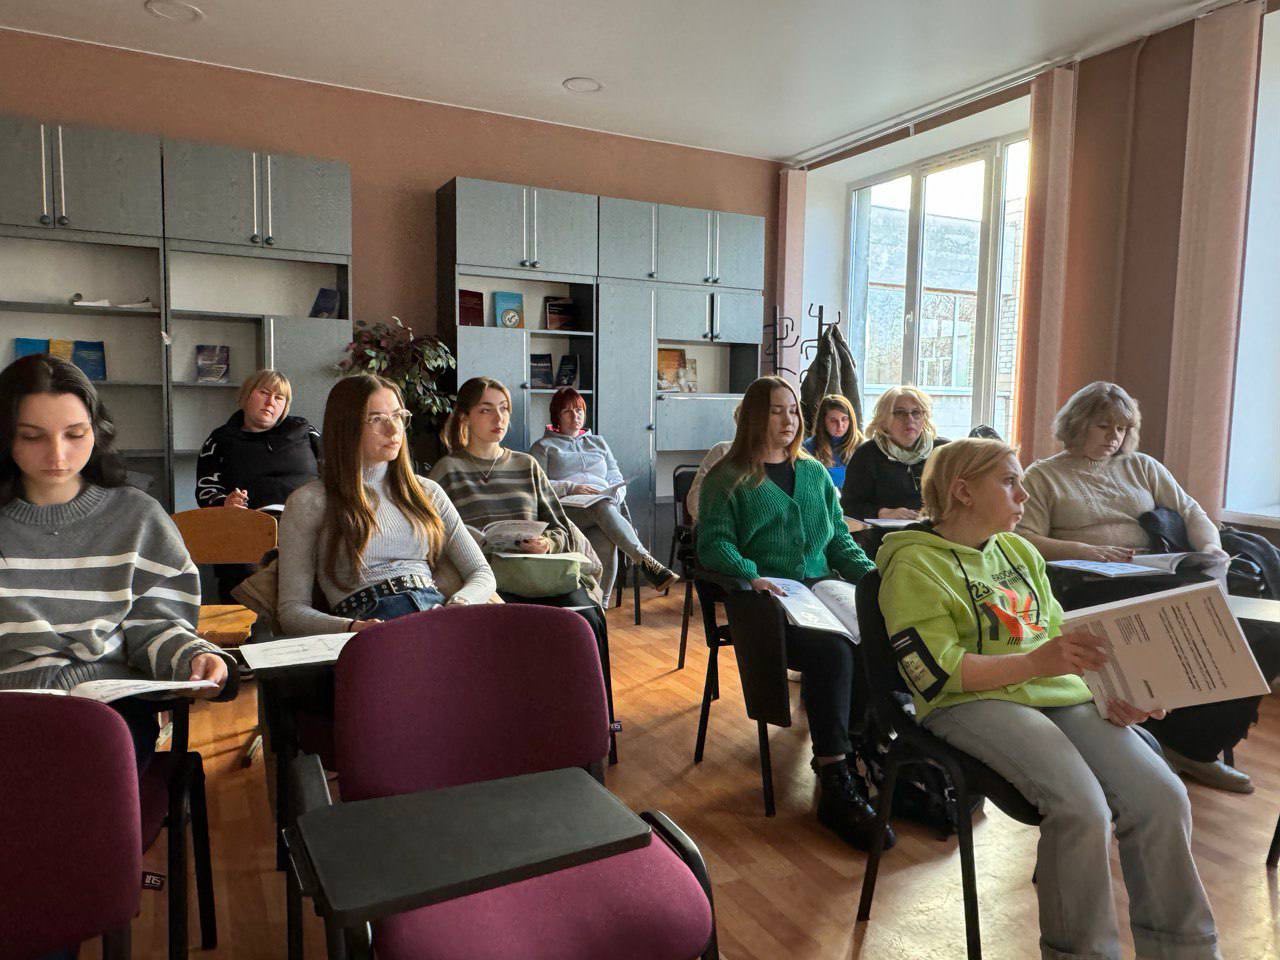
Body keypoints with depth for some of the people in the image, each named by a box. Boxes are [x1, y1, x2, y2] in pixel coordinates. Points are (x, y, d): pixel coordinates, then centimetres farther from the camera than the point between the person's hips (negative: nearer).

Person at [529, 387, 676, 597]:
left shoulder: (598, 442, 30)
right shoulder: (544, 447, 18)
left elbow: (617, 479, 24)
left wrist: (615, 495, -1)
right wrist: (571, 488, -13)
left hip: (605, 505, 3)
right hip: (567, 509, -3)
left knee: (606, 543, -36)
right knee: (604, 507, -39)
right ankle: (646, 562, -48)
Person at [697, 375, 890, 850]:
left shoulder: (814, 472, 23)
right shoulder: (728, 478, 7)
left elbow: (839, 538, 24)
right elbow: (714, 543, -3)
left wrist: (871, 574, 6)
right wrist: (750, 575, -22)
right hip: (767, 605, -5)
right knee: (832, 651, -33)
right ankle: (836, 786, -25)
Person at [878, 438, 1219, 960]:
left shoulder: (1020, 551, 19)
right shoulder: (915, 564, -4)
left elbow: (1059, 637, 19)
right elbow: (937, 674, -12)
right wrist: (1035, 663, -22)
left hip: (1062, 694, 7)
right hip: (973, 703, -6)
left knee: (1163, 799, -16)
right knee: (1082, 808, -28)